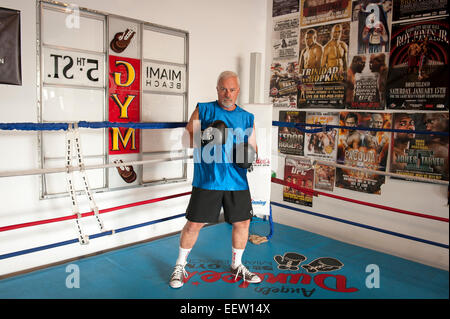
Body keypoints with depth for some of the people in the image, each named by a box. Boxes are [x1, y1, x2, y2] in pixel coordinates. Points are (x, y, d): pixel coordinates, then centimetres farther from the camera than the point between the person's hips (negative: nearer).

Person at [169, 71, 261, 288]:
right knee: (194, 223, 1)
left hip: (237, 181, 4)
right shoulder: (203, 110, 3)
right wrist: (203, 138, -19)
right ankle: (180, 265, 25)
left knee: (242, 222, 10)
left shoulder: (247, 118, 12)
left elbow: (253, 147, 15)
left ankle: (237, 265, 34)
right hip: (207, 180, -3)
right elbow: (187, 137, 1)